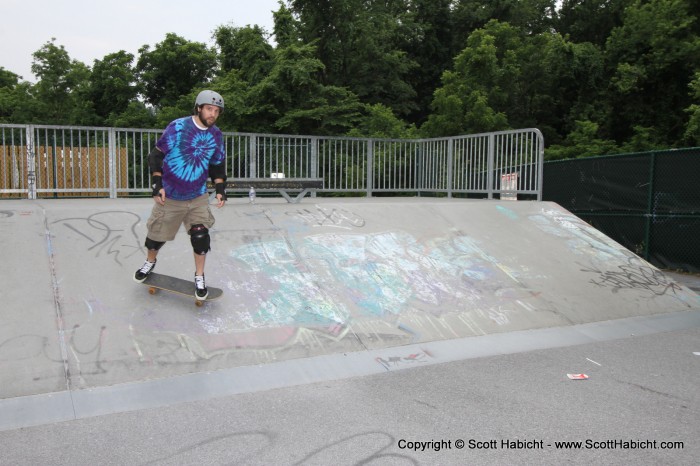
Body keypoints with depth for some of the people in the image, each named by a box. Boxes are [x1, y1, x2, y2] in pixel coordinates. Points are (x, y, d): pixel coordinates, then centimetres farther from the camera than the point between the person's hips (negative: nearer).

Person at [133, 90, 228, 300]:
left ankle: (199, 277, 11)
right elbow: (156, 155, -8)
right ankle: (150, 262, 43)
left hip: (197, 197, 2)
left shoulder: (216, 135, -1)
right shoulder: (177, 127, -13)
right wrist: (157, 184, -13)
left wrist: (220, 189, -1)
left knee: (200, 236, -9)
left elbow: (218, 165, 10)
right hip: (169, 196, -2)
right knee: (157, 234, 11)